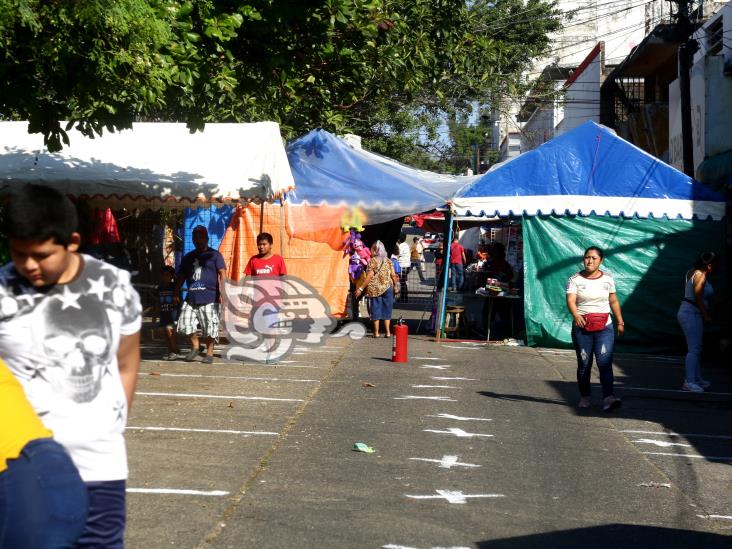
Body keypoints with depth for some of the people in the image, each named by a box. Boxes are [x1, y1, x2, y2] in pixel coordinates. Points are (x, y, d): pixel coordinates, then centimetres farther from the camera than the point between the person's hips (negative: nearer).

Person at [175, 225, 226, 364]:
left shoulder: (214, 255, 5)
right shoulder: (188, 257, 20)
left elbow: (222, 274, -4)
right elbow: (181, 276, 24)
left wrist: (221, 292, -15)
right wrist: (177, 293, 15)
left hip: (209, 297, -4)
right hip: (191, 297, 5)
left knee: (209, 327, -4)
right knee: (185, 323, -5)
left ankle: (209, 353, 10)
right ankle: (195, 346, 18)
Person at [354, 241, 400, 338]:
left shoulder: (373, 261, -7)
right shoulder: (388, 261, 6)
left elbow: (370, 276, -15)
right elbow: (393, 275, 4)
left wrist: (361, 288, -14)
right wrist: (395, 286, 20)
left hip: (375, 289, -4)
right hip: (387, 288, 4)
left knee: (376, 310, 3)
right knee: (387, 310, 9)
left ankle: (376, 332, 4)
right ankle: (388, 332, 6)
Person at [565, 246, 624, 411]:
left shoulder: (607, 278, 9)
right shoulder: (575, 279, 0)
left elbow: (614, 302, 16)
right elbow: (570, 301, -13)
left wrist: (620, 322, 14)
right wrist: (576, 316, -32)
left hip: (604, 327, 1)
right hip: (582, 328, -1)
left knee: (605, 361, -14)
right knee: (584, 363, 5)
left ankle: (608, 397, -22)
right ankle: (584, 397, 18)